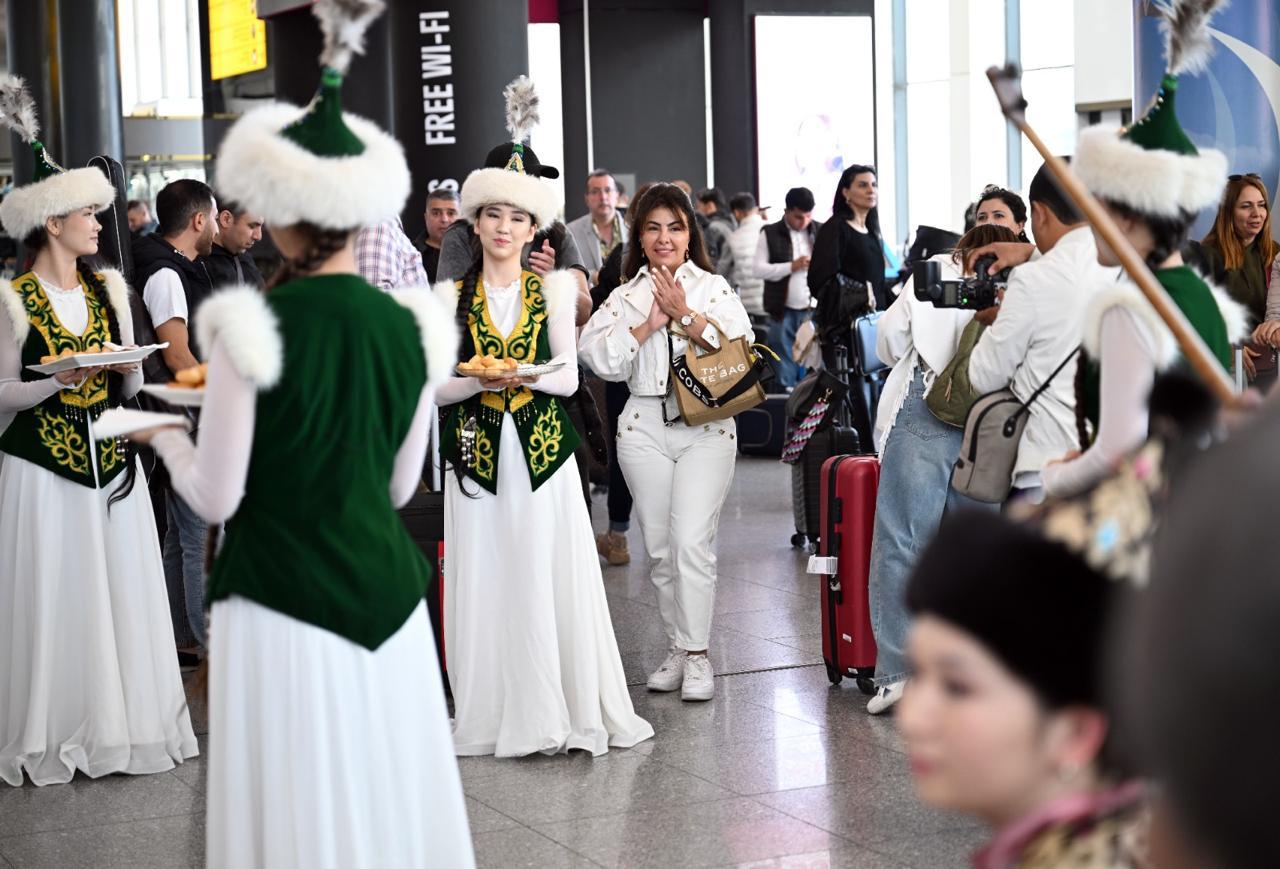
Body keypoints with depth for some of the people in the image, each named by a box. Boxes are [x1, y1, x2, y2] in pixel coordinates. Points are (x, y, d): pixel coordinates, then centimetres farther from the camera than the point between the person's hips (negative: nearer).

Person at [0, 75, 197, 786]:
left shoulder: (109, 289, 9)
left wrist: (123, 368, -9)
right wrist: (62, 381, -19)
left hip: (111, 462, 5)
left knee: (121, 590, 6)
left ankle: (119, 720, 16)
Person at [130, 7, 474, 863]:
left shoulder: (252, 328, -15)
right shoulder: (410, 325, -1)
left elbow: (216, 497, -9)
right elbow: (401, 486, 9)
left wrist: (162, 434, 11)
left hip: (282, 599, -4)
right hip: (386, 591, 5)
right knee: (390, 796, 14)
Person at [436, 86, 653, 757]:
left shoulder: (553, 288, 5)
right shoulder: (452, 296, 5)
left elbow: (568, 376, 1)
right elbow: (434, 387, 1)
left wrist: (521, 374, -16)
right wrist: (482, 380, -17)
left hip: (542, 449, 0)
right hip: (476, 451, 1)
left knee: (548, 576, -2)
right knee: (483, 581, 1)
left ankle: (561, 711, 6)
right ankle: (492, 716, 9)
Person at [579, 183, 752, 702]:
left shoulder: (714, 288, 6)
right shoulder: (625, 298, 11)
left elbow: (739, 347, -8)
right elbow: (598, 356, -3)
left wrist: (685, 315, -10)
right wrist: (648, 324, -10)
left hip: (705, 427, -3)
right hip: (644, 429, 3)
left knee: (691, 541, -12)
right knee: (658, 546, 7)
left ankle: (697, 657, -5)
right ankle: (678, 648, 18)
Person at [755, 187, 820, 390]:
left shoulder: (822, 232, 7)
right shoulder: (770, 235, 2)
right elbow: (759, 269, -3)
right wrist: (792, 266, -12)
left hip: (814, 310, 1)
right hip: (783, 311, -1)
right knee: (785, 364, 4)